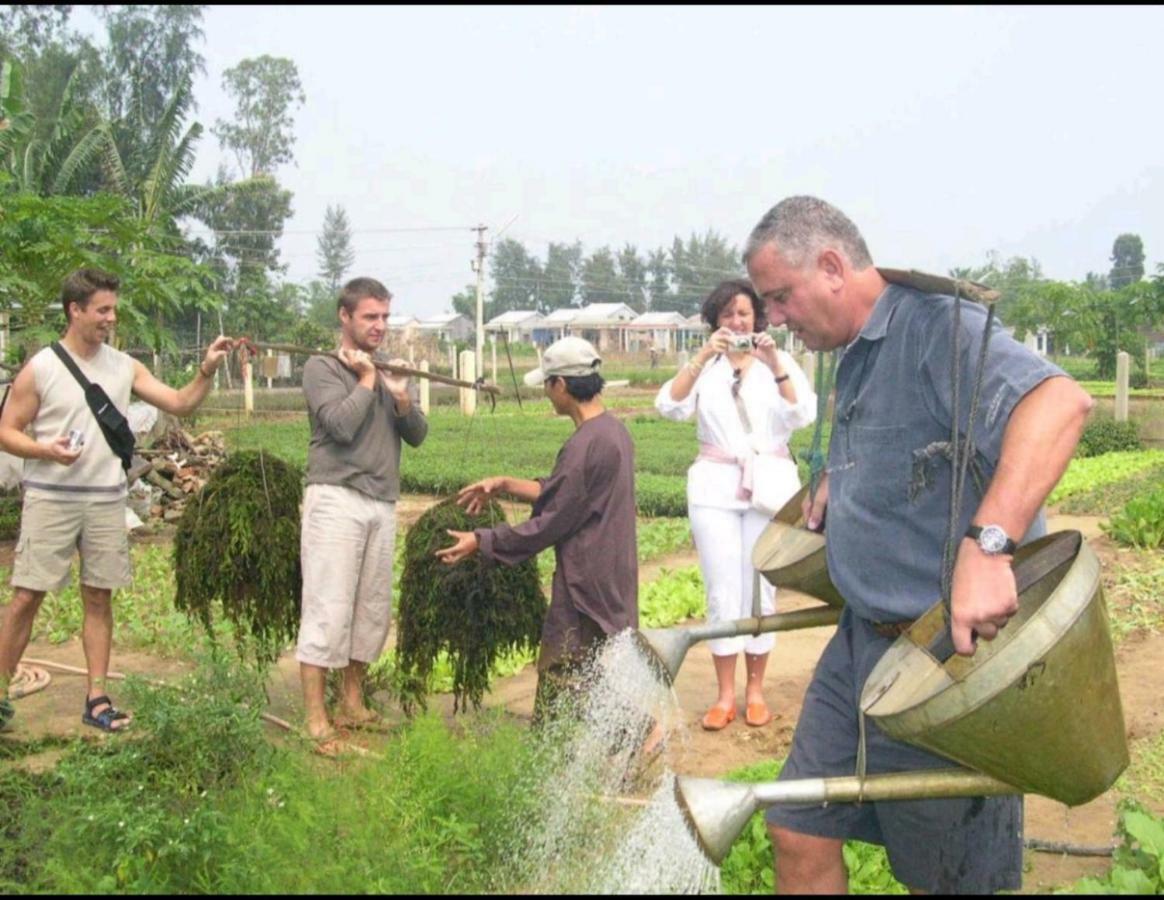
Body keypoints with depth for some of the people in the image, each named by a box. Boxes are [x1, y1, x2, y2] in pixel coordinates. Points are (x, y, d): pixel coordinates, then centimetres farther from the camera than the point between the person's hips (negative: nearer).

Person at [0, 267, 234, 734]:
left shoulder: (124, 367, 5)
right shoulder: (40, 368, -5)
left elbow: (180, 403, 3)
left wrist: (206, 371, -14)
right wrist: (45, 449, -21)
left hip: (106, 500, 4)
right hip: (50, 499, -3)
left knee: (99, 598, 7)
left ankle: (97, 699, 14)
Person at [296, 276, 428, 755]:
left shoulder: (394, 371, 15)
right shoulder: (321, 367, -2)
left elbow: (417, 436, 8)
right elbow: (341, 425, -16)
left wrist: (402, 398, -10)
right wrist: (367, 379, -5)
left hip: (383, 504, 6)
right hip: (336, 499, -6)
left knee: (373, 610, 9)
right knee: (328, 609, -6)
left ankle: (352, 704, 21)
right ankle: (315, 718, -2)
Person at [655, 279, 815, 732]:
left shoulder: (780, 360, 6)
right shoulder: (704, 365, 8)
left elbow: (803, 414, -9)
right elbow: (670, 406, -9)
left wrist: (775, 365, -21)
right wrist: (702, 358, -20)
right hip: (715, 485, 0)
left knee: (760, 588, 2)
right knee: (722, 591, -1)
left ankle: (755, 690, 13)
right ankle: (725, 694, 6)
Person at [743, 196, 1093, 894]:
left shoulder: (935, 323, -18)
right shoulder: (857, 357, 13)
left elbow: (1059, 401, -36)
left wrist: (987, 543, -45)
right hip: (862, 641, 9)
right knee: (800, 835, 11)